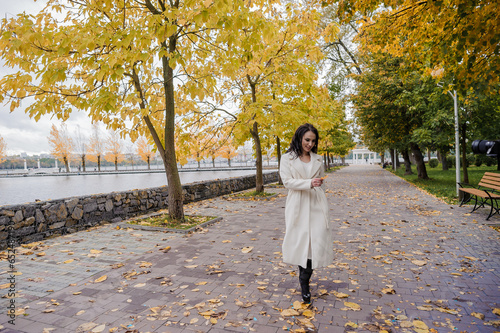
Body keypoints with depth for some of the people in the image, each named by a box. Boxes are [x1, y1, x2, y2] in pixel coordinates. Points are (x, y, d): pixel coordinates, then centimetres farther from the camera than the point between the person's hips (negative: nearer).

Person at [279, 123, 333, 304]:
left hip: (316, 204, 3)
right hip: (298, 205, -3)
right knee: (300, 240, 3)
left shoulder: (317, 159, 14)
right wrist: (308, 183, -20)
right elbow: (287, 181, -8)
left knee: (317, 240, -5)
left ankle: (304, 281, 9)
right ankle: (304, 279, 23)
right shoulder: (287, 158, 2)